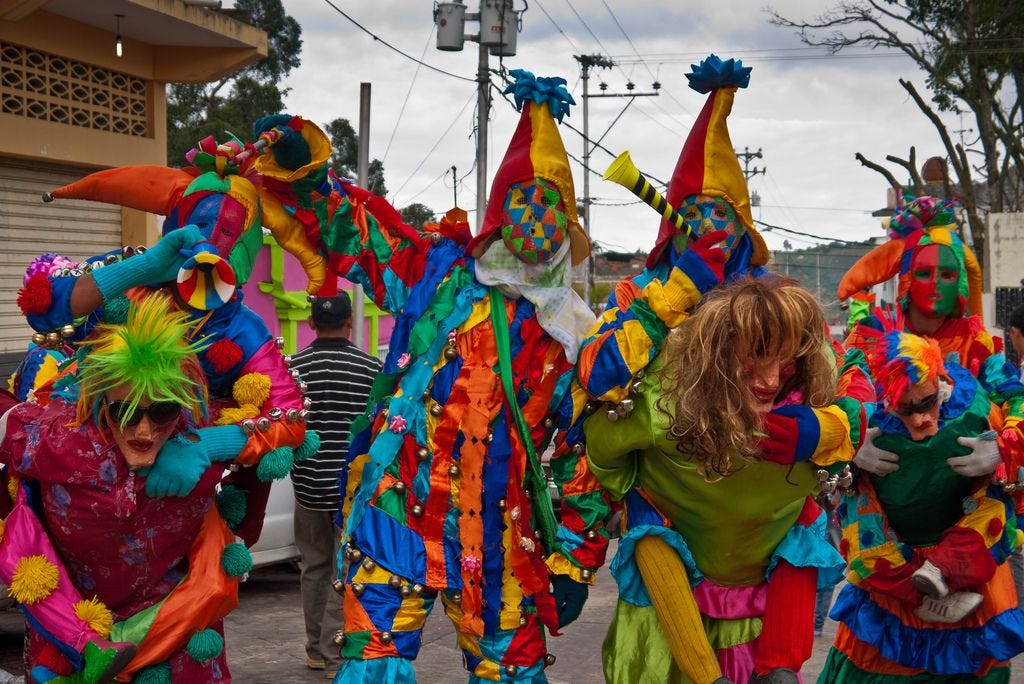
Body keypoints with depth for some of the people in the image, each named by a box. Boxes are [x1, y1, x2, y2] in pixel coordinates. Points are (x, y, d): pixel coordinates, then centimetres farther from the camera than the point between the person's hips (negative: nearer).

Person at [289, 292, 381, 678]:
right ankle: (335, 656, -1)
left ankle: (316, 650, 22)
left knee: (315, 567, 15)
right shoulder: (372, 369, -6)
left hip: (309, 485, 2)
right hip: (357, 487, -2)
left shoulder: (293, 367, -3)